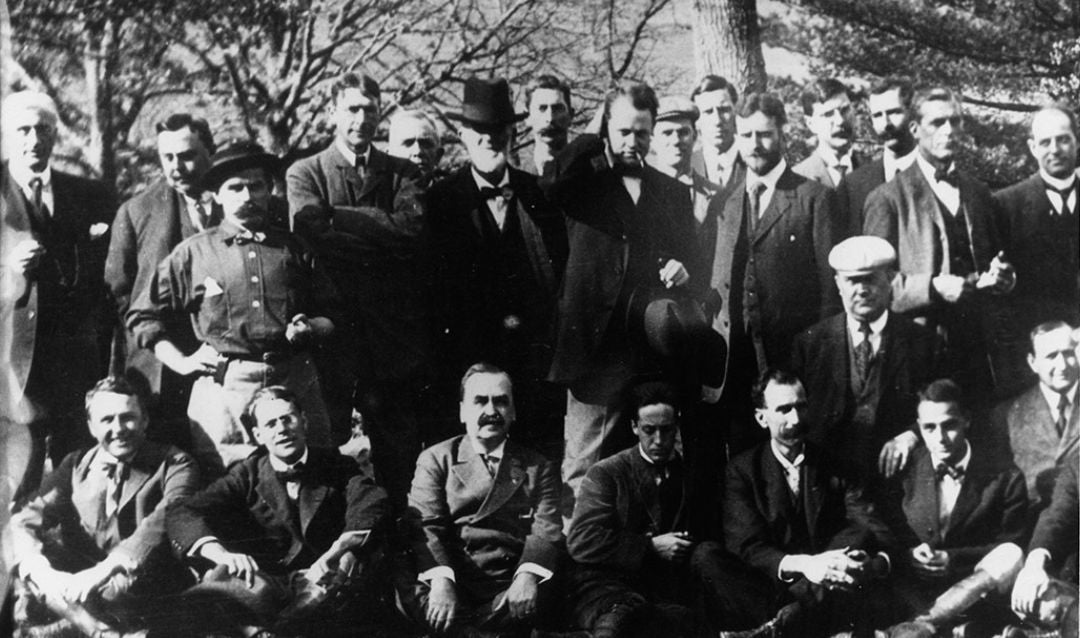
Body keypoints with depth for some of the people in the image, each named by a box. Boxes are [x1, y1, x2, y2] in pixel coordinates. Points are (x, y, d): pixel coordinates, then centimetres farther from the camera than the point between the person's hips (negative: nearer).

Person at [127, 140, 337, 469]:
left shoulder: (295, 248, 13)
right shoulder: (194, 252, 8)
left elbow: (329, 313, 20)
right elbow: (143, 315, 13)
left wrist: (310, 328, -1)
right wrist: (179, 361, 4)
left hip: (295, 381, 2)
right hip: (223, 388, -2)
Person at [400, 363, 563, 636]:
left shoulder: (539, 468, 16)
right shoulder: (435, 460, 14)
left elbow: (547, 530, 2)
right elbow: (424, 526, 0)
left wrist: (528, 575, -21)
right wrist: (440, 580, -20)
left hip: (510, 588, 1)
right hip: (452, 582, -1)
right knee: (412, 594, -33)